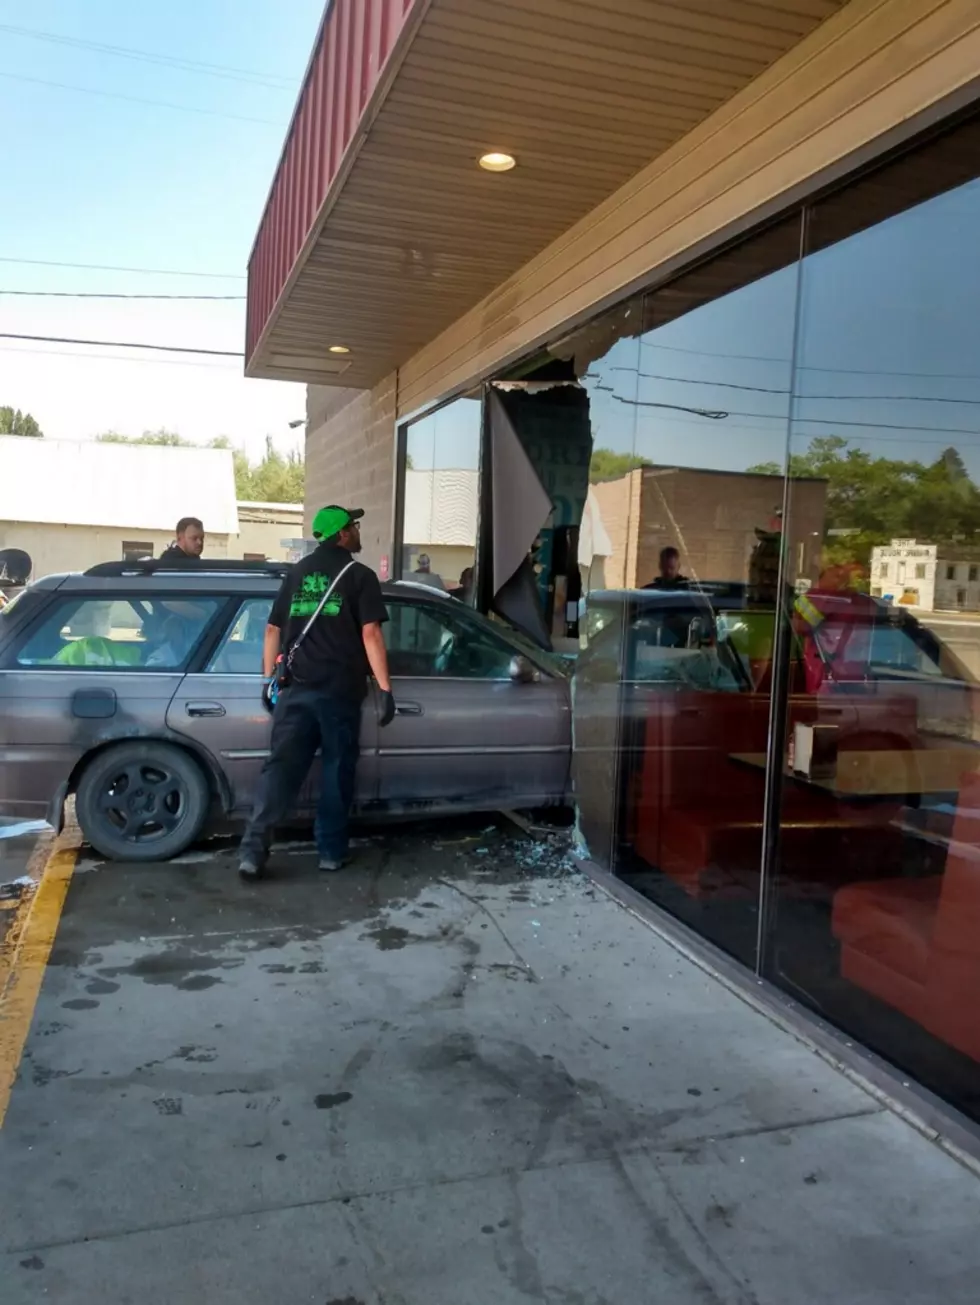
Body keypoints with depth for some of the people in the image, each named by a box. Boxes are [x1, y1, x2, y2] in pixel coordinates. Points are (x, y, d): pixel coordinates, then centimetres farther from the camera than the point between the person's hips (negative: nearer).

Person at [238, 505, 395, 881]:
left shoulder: (296, 573, 15)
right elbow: (370, 633, -9)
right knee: (337, 769, 7)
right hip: (340, 690, -4)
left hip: (295, 687, 4)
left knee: (281, 766, 2)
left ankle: (254, 848, -8)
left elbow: (273, 630, 14)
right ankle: (331, 851, 13)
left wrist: (268, 680, 20)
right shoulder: (359, 575, 0)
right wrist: (385, 688, -10)